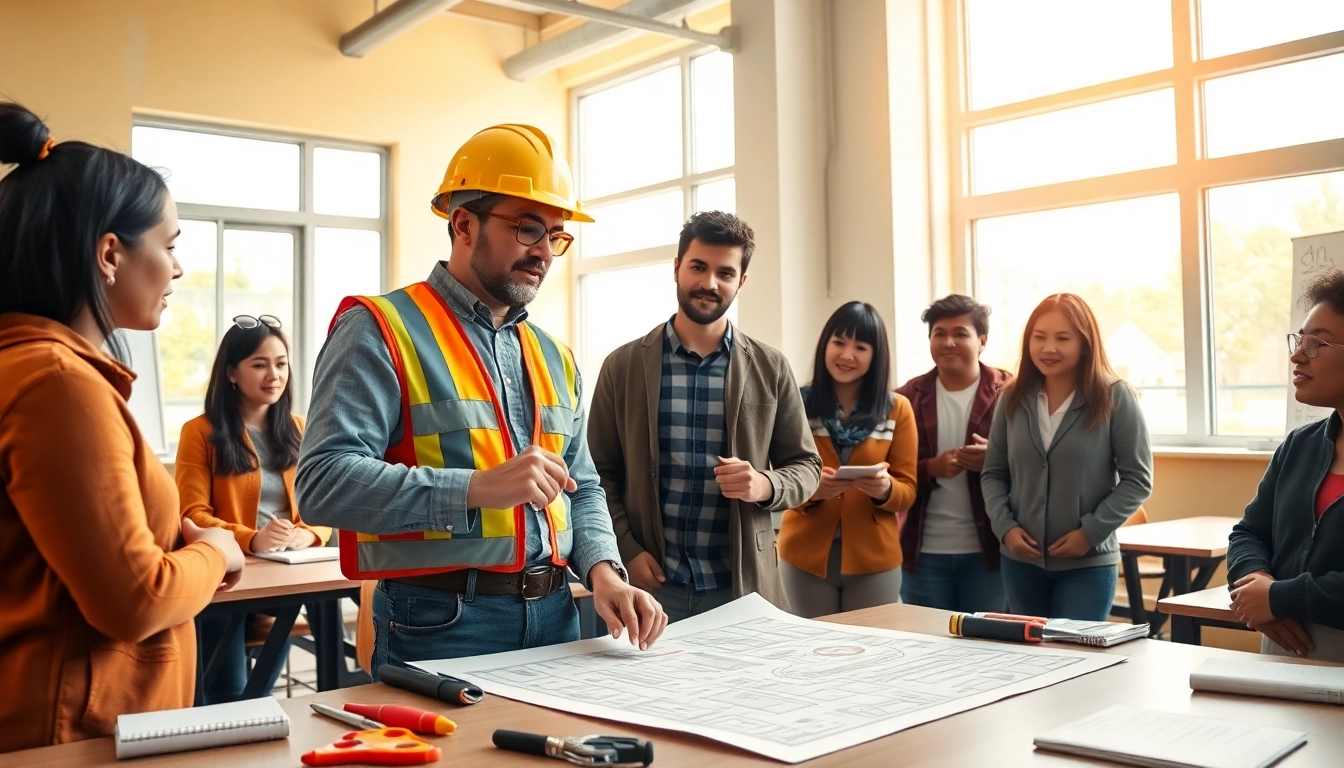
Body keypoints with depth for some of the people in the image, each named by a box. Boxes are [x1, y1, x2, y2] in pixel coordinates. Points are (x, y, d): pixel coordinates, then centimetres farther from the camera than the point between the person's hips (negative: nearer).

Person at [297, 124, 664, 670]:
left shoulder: (554, 357, 13)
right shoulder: (381, 331, -9)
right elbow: (324, 481, -19)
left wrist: (603, 571, -4)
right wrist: (477, 488, -28)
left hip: (555, 621, 7)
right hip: (437, 627, -6)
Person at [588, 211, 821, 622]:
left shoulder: (771, 369, 3)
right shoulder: (623, 366, 2)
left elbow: (805, 465, 8)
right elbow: (600, 473, 4)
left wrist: (766, 486, -13)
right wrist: (627, 551, -9)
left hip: (744, 586, 1)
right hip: (651, 583, -1)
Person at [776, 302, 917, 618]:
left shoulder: (897, 409, 1)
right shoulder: (798, 404, -1)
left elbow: (907, 490, 1)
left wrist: (885, 489, -21)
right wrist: (809, 487, -22)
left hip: (874, 559, 1)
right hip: (806, 556, 0)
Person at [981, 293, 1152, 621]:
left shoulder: (1115, 397, -7)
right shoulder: (1013, 398, 3)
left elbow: (1137, 479, -6)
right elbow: (993, 474, 8)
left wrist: (1091, 532, -14)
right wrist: (1005, 526, -7)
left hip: (1088, 563, -3)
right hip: (1020, 560, 4)